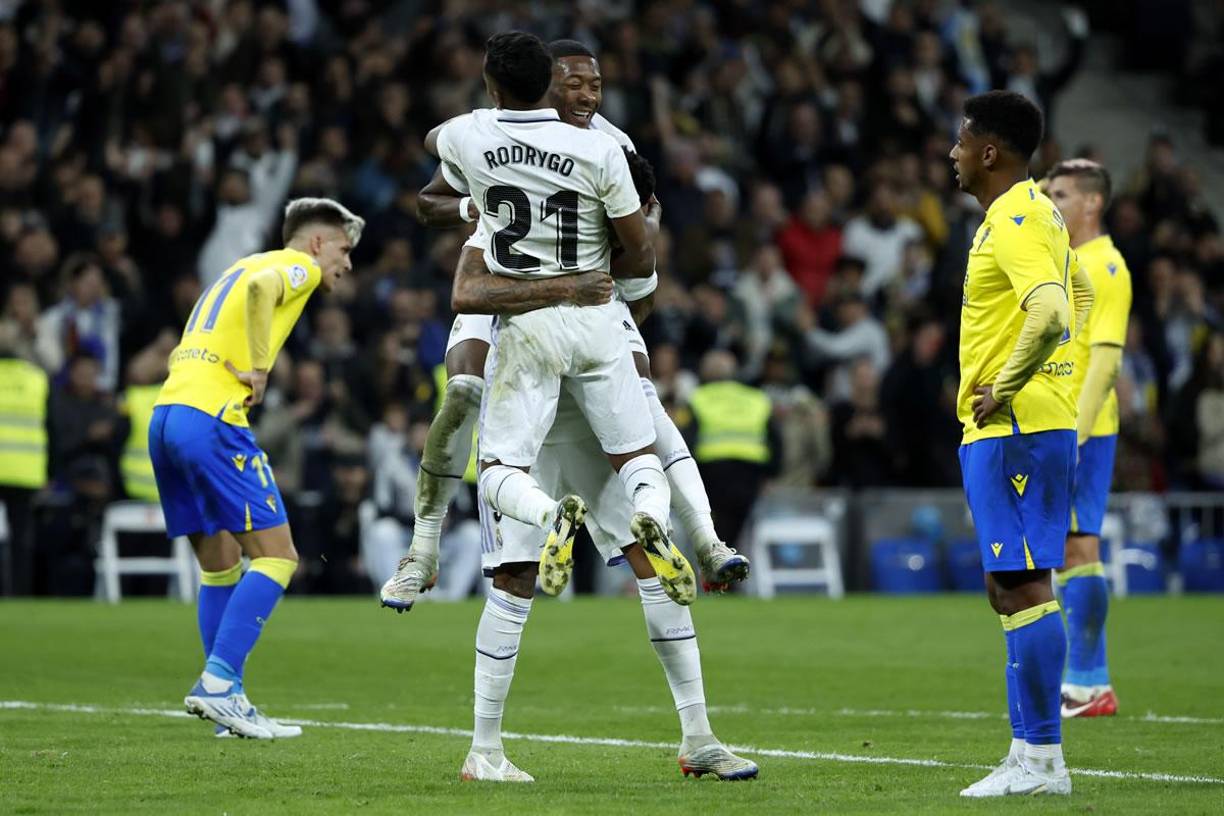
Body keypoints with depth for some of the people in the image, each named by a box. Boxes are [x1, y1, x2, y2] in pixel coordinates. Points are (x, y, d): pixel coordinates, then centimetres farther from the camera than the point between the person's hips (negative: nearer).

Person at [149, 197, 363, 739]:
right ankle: (217, 682, -15)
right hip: (212, 417, -9)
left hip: (164, 415, 9)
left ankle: (226, 698, 11)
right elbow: (261, 288, -21)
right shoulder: (297, 264, 4)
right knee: (276, 557, -6)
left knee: (220, 563, 14)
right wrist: (259, 367, -16)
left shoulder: (240, 266, 30)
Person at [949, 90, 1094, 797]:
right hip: (1033, 420, 11)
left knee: (1023, 585, -9)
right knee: (1009, 587, 13)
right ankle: (1030, 752, 16)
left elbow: (1050, 311, -31)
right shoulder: (1037, 212, 17)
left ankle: (1042, 760, -8)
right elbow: (1079, 292, 32)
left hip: (1012, 427, -11)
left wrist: (1004, 389, -20)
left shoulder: (1013, 221, -15)